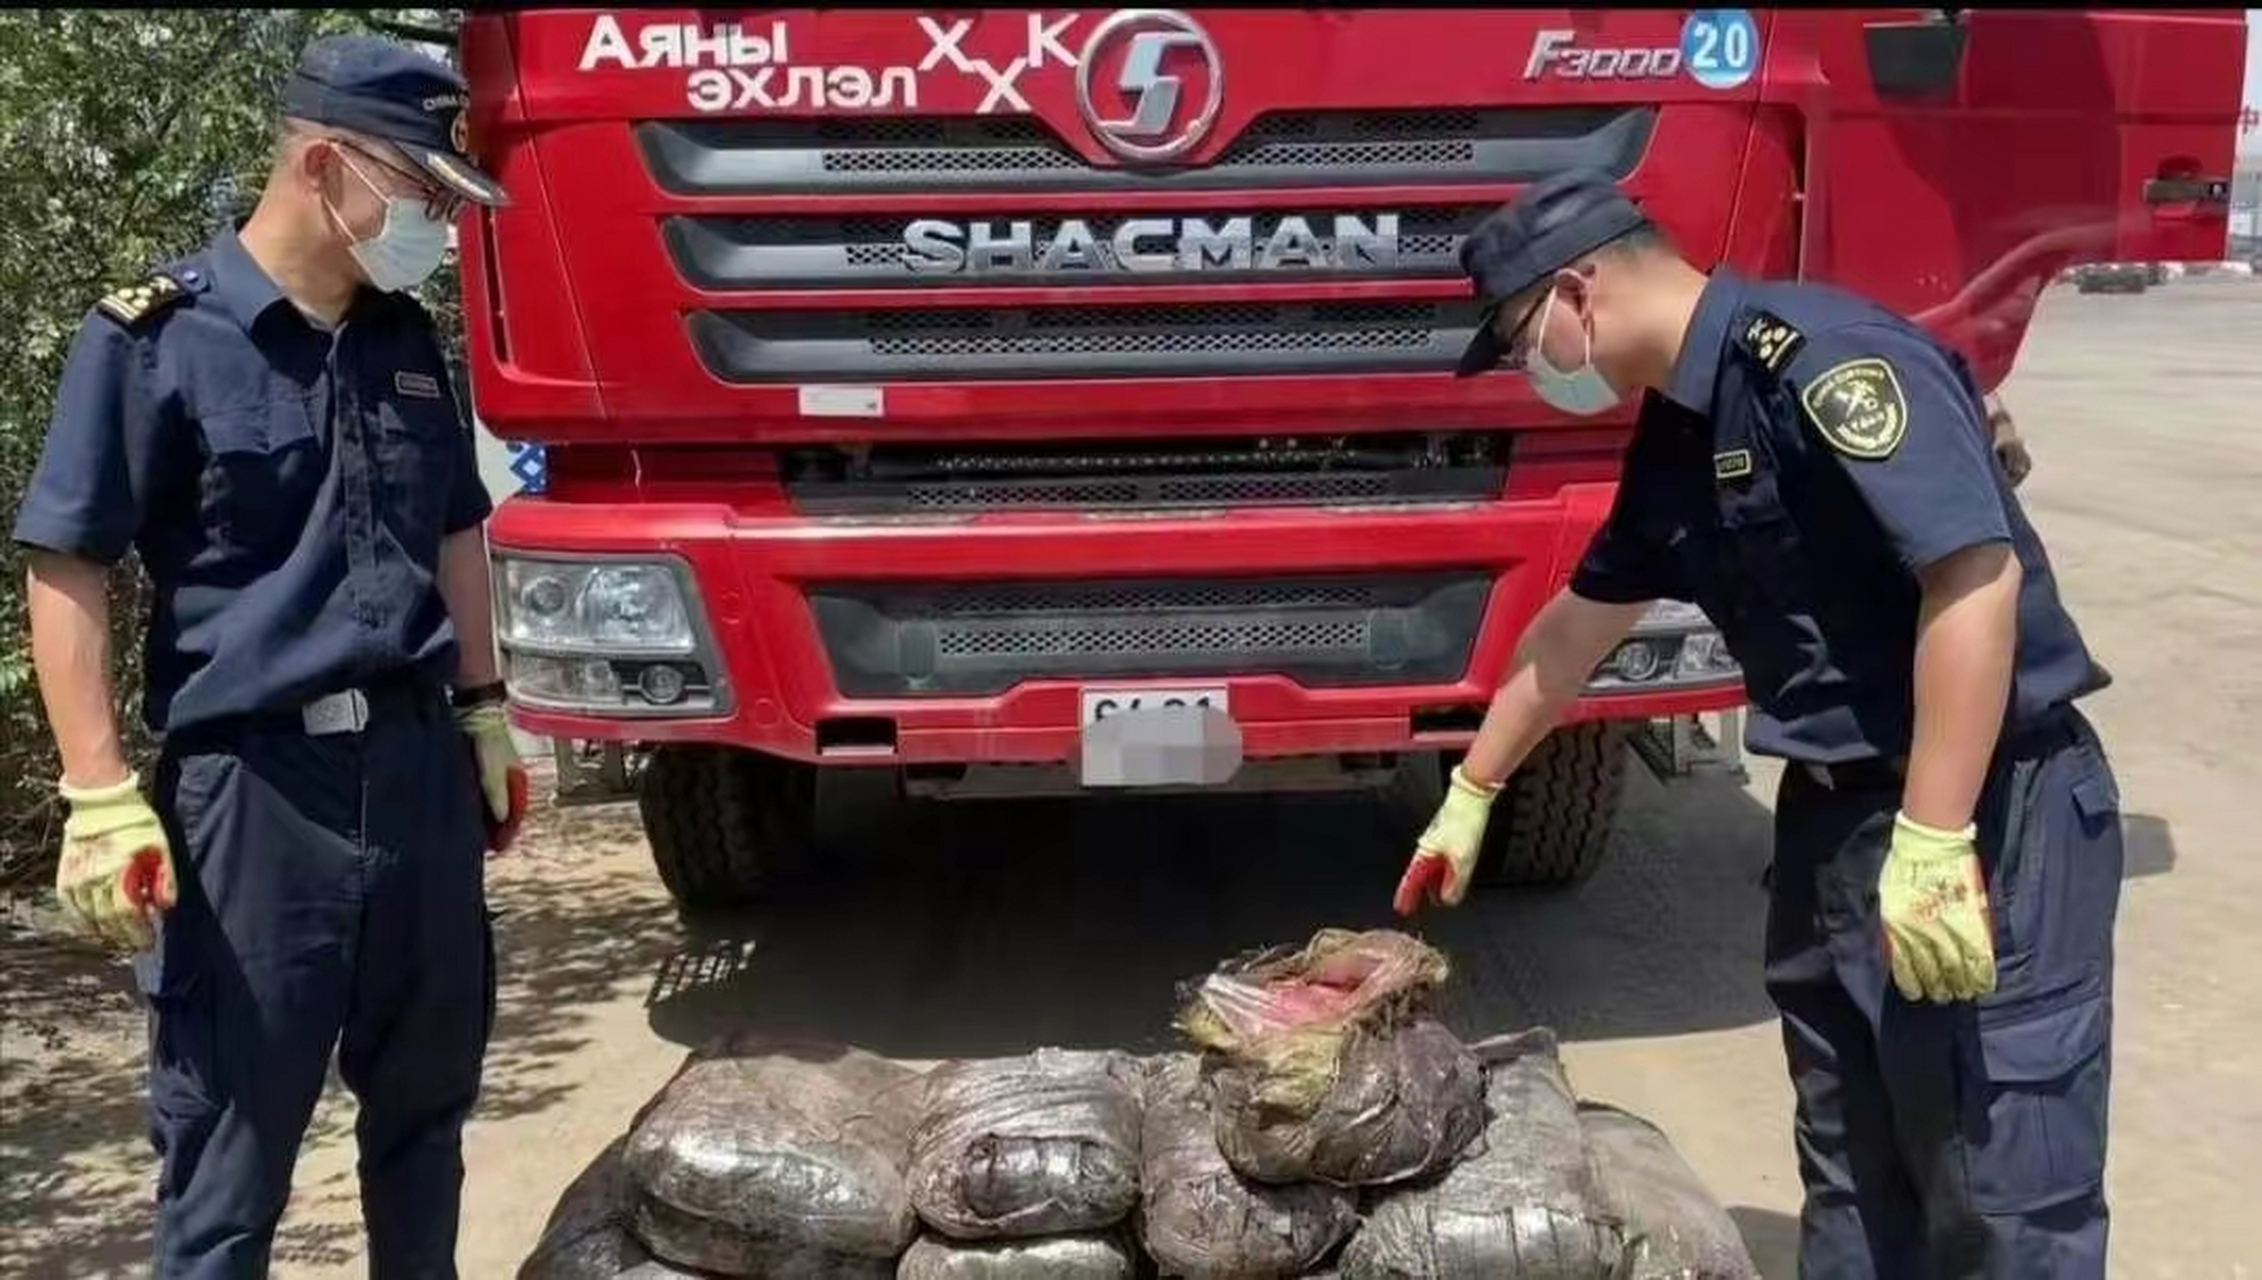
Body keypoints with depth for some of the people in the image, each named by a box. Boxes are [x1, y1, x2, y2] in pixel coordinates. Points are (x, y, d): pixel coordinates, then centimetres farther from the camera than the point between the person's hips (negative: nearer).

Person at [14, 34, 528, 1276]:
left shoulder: (405, 341, 11)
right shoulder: (154, 339, -8)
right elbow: (65, 571, -10)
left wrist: (483, 711, 19)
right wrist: (101, 798, -16)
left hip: (417, 759, 6)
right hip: (253, 785, -6)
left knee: (425, 1098, 17)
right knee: (229, 1142, 3)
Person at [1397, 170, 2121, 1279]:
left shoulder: (1817, 356, -18)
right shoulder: (1673, 435, 11)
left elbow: (1976, 571, -27)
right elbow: (1574, 627, 23)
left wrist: (1933, 842, -29)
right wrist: (1470, 795, 30)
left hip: (1989, 811, -9)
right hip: (1830, 810, 9)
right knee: (1851, 1177, 18)